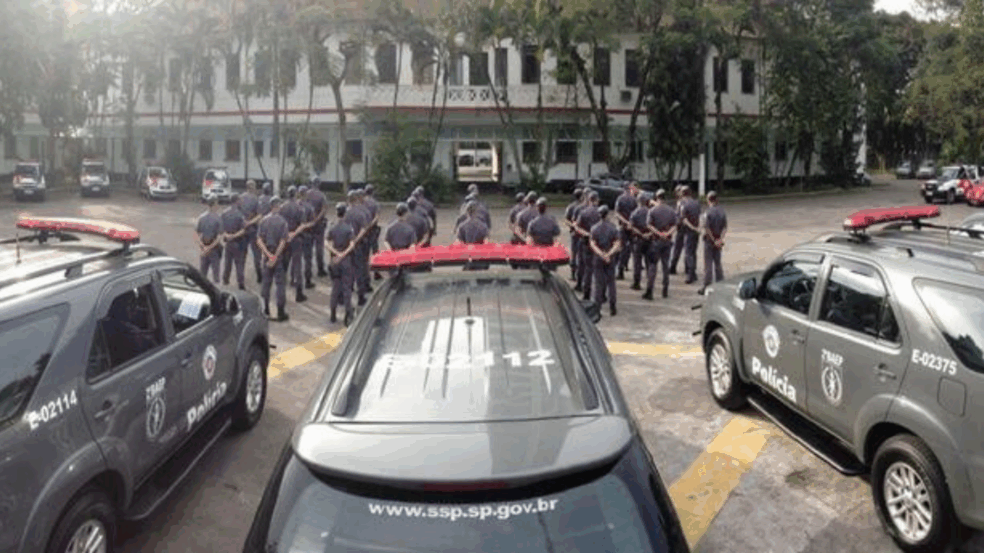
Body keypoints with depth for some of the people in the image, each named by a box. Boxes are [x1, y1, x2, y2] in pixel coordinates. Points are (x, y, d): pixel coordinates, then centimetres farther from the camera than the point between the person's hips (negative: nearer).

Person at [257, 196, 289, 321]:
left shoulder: (264, 220, 1)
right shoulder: (282, 221, -11)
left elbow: (259, 240, -4)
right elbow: (283, 242, -17)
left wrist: (268, 254, -8)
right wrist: (275, 257, -13)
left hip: (267, 254, 4)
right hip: (279, 255, -4)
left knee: (266, 281, 14)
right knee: (280, 283, 2)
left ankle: (265, 309, 21)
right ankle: (281, 312, 4)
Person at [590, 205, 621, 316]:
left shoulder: (594, 228, -4)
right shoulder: (613, 227, -5)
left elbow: (592, 244, -10)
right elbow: (617, 244, -11)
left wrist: (601, 254, -14)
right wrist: (608, 254, -15)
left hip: (598, 258, 0)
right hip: (611, 258, 0)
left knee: (599, 282, 6)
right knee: (611, 281, 9)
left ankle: (598, 305, 7)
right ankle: (612, 306, 7)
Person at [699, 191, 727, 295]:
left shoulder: (708, 212, -15)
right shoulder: (722, 211, 3)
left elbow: (707, 228, -18)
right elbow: (725, 227, 0)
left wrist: (714, 240, -11)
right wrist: (720, 239, -8)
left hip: (710, 240, -5)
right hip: (718, 241, 5)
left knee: (708, 264, -1)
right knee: (718, 263, 14)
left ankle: (706, 287, 1)